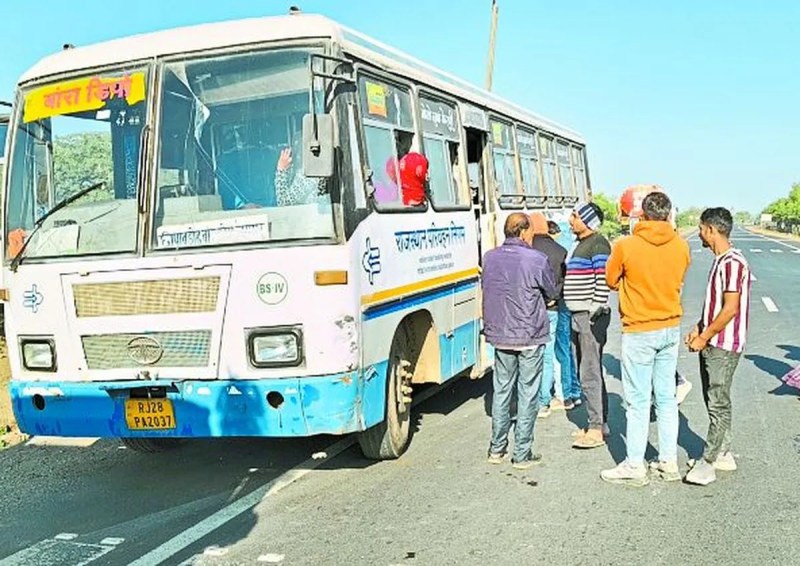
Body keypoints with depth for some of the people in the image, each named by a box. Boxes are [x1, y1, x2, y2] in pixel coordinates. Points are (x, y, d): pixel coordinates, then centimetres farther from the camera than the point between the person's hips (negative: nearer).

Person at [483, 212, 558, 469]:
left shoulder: (489, 258, 1)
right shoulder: (536, 260, -13)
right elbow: (551, 293, 1)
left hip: (499, 335, 5)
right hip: (530, 336, -5)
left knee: (501, 389, 15)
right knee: (527, 393, 4)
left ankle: (497, 448, 21)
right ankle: (522, 454, 8)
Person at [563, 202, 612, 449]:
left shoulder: (598, 244, -11)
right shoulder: (581, 244, 19)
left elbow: (603, 279, -19)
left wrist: (597, 309, -22)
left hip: (591, 316, -10)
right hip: (578, 316, 10)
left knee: (590, 373, -10)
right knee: (587, 372, 13)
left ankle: (596, 428, -6)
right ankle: (599, 423, 21)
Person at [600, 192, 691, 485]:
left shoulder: (625, 246, -14)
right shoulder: (681, 246, -3)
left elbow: (611, 281, 1)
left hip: (639, 332, -4)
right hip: (671, 329, 5)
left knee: (638, 400, 2)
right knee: (666, 397, 12)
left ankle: (635, 466, 9)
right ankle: (669, 462, 20)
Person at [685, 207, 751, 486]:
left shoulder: (733, 262, -18)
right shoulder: (719, 261, 14)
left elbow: (731, 308, -21)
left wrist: (705, 337, -16)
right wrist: (699, 329, 13)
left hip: (723, 345, -10)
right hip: (711, 343, 10)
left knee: (718, 403, -5)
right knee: (714, 400, 15)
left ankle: (708, 462, -1)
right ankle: (723, 455, 24)